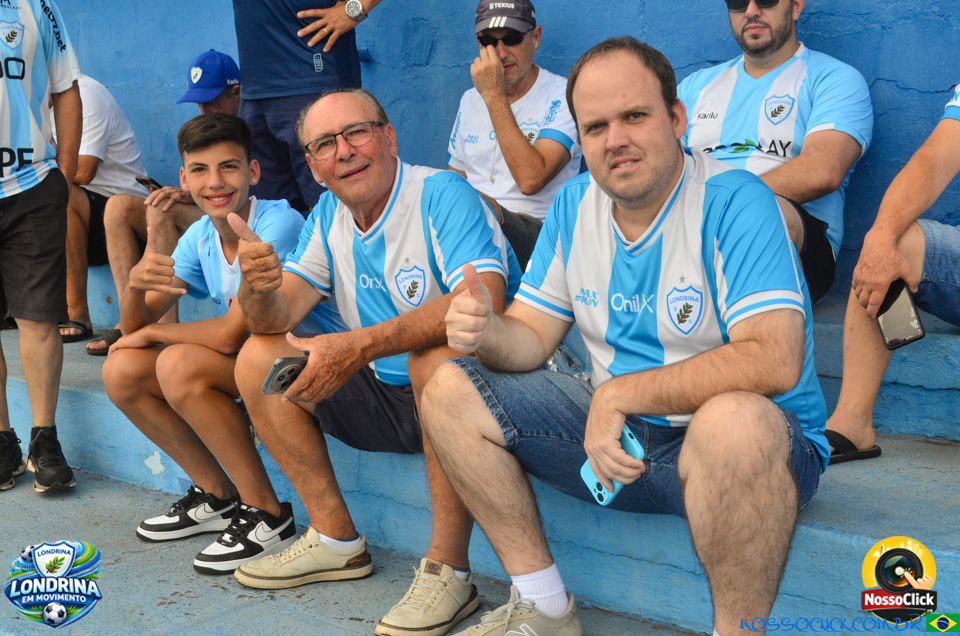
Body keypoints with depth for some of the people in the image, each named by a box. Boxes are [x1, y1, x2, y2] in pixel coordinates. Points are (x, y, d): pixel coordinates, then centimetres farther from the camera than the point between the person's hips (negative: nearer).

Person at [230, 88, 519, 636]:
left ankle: (449, 571, -29)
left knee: (437, 353, -38)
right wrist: (259, 285, -25)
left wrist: (359, 346, -39)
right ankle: (337, 540, 2)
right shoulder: (329, 217, 6)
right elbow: (274, 322, 0)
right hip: (388, 400, 7)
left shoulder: (442, 194, -17)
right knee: (258, 359, -1)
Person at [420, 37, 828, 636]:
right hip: (612, 429, 7)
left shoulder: (734, 202, -18)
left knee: (734, 422, -42)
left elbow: (774, 362, -29)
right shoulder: (574, 204, 4)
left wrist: (619, 393, -25)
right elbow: (533, 338, 7)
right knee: (449, 391, -1)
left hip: (755, 445, -6)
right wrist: (488, 331, -18)